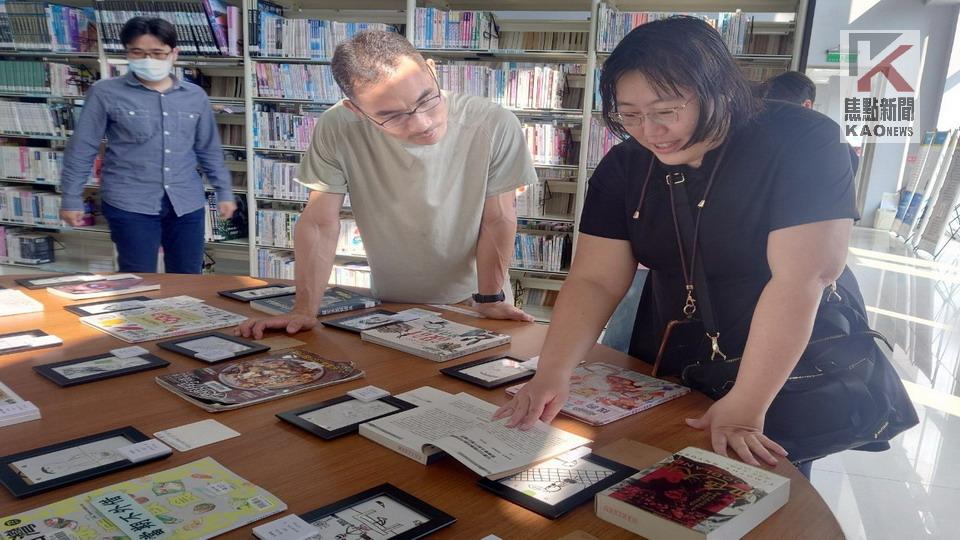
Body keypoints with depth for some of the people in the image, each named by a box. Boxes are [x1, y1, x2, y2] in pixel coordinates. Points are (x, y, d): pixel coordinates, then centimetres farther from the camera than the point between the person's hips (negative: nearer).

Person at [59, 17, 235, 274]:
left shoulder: (195, 96, 7)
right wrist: (71, 199, 2)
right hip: (129, 204, -3)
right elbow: (81, 149, 2)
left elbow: (209, 149, 16)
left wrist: (224, 192, 16)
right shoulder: (106, 93, -1)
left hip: (187, 204, 3)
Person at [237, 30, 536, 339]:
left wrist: (490, 300, -10)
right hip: (389, 307, 0)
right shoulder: (337, 129, -18)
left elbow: (497, 220, -10)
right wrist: (305, 310, -14)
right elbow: (321, 224, -11)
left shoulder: (494, 126, -20)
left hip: (471, 304, 0)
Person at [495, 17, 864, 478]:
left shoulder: (800, 143, -20)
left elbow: (802, 277, -26)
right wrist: (553, 371, -25)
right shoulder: (624, 167, -6)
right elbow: (595, 281, -10)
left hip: (794, 378, -4)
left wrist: (747, 405, -30)